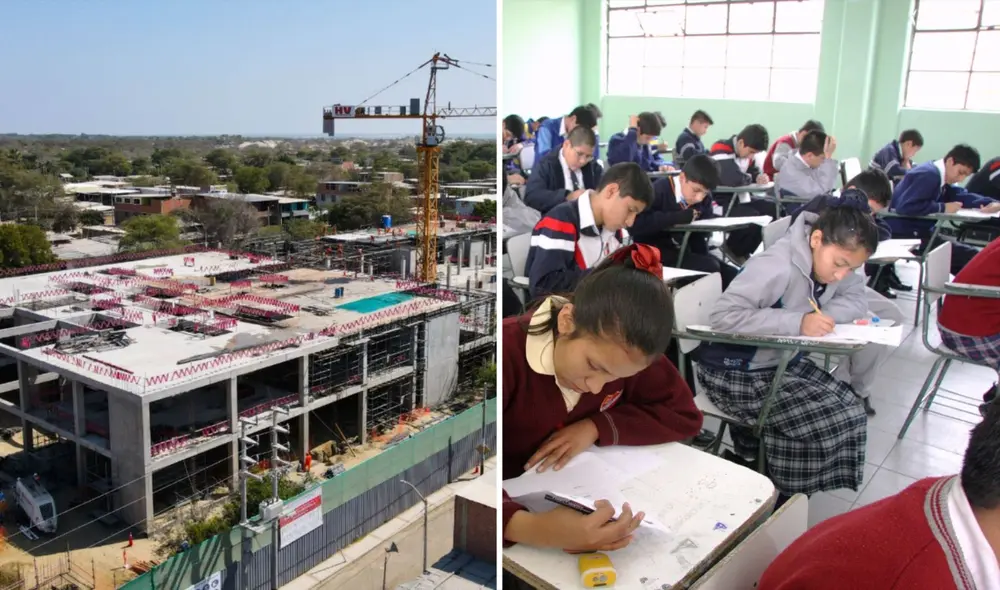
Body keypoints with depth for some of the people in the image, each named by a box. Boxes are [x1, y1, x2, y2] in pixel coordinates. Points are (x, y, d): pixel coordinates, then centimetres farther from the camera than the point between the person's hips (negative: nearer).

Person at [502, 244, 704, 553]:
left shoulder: (624, 350, -10)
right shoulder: (507, 354, -26)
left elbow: (684, 415, -3)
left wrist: (596, 427, -16)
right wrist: (529, 528, -48)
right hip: (514, 501, -4)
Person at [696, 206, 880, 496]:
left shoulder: (829, 258, -1)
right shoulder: (777, 266, -28)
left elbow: (857, 300, -1)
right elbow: (722, 315, -35)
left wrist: (822, 316, -21)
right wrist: (798, 322, -36)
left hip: (781, 362, 9)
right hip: (736, 373, -9)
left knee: (849, 408, 3)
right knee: (836, 420, -13)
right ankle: (781, 499, 9)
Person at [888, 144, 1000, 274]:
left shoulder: (940, 177, 12)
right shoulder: (929, 175, -18)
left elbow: (962, 196, 18)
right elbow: (904, 207, -31)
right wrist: (942, 208, -22)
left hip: (918, 232, 11)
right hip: (905, 236, -11)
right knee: (971, 257, -12)